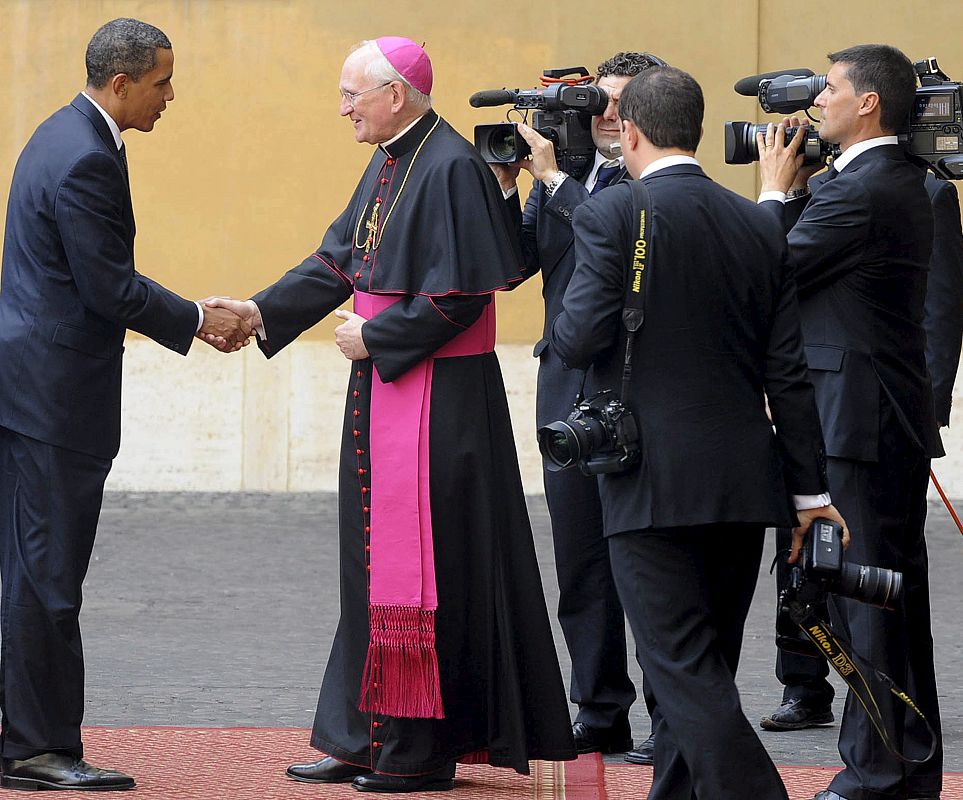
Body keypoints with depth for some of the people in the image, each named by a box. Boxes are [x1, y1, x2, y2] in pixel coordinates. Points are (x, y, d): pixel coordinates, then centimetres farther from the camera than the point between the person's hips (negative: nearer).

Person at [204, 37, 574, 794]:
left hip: (436, 398, -10)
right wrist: (263, 312, 5)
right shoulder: (389, 165, 12)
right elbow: (339, 259, 15)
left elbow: (458, 296, -20)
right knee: (377, 560, 11)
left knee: (426, 561, -5)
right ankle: (369, 739, 17)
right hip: (384, 390, 10)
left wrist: (374, 338, -12)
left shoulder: (451, 169, -17)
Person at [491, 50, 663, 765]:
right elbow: (512, 264, 10)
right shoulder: (562, 181, 13)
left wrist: (554, 178, -15)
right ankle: (602, 716, 17)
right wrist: (505, 186, -2)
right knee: (582, 565, 9)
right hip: (568, 391, 6)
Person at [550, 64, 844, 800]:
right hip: (743, 485, 6)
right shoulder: (757, 227, 8)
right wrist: (809, 490, 9)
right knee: (703, 668, 16)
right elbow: (788, 373, 7)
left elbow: (580, 339, -14)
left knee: (686, 673, -6)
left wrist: (565, 324, 11)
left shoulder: (612, 215, -8)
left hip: (654, 485, -6)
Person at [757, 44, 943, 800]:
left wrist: (777, 191, 0)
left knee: (862, 595, -6)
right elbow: (815, 267, 15)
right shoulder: (905, 184, 14)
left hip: (860, 421, -10)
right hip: (899, 421, 10)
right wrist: (798, 192, 8)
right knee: (897, 594, 14)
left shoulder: (859, 191, -18)